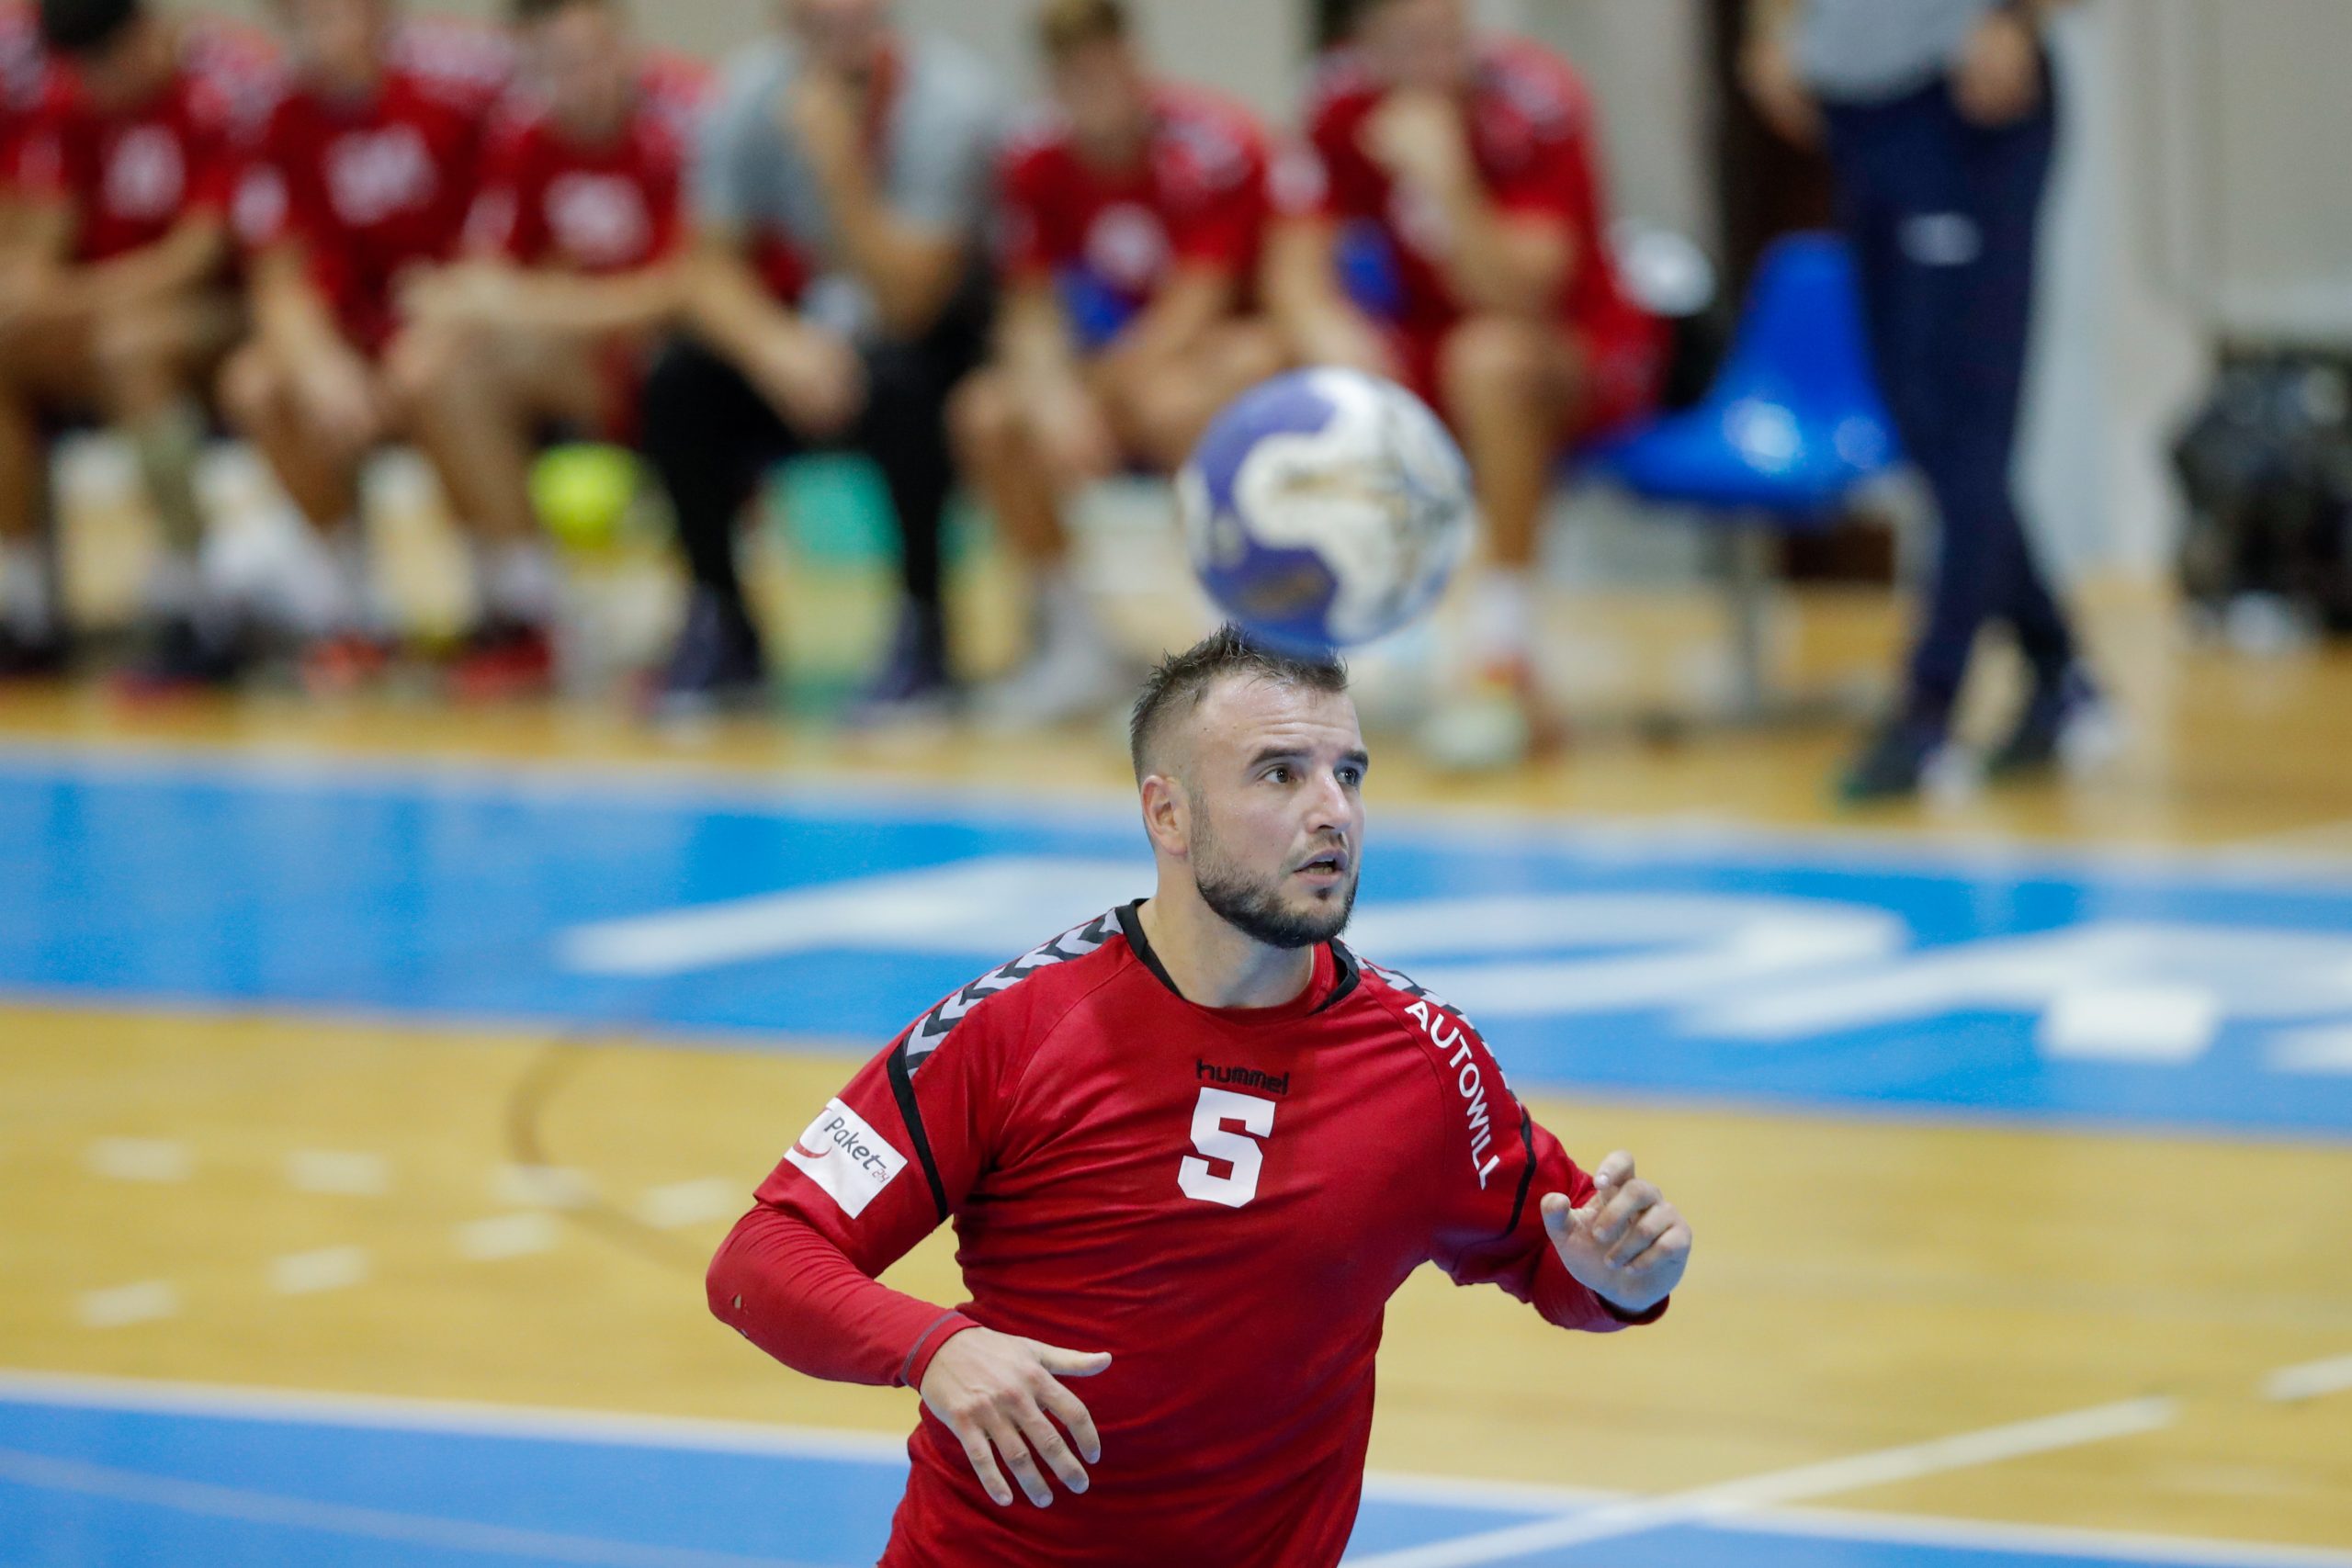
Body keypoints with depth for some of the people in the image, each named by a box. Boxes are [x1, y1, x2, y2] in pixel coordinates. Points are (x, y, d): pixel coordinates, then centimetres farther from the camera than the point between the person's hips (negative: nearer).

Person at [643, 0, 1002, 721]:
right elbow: (710, 269, -12)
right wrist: (774, 346, -33)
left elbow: (905, 303, -29)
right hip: (799, 328, 4)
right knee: (680, 384, -22)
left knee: (896, 382, -37)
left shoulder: (946, 97, -24)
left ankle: (924, 634, -19)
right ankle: (720, 623, -3)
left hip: (935, 336, -4)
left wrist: (838, 163, -39)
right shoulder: (753, 90, -13)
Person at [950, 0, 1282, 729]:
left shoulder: (1212, 144, -18)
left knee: (1170, 403, -39)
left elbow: (1195, 305, -22)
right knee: (988, 415, -19)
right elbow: (1031, 308, -5)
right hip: (1124, 359, 5)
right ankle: (1076, 646, -9)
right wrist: (1049, 390, -27)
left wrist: (1103, 387, -30)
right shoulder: (1038, 163, -3)